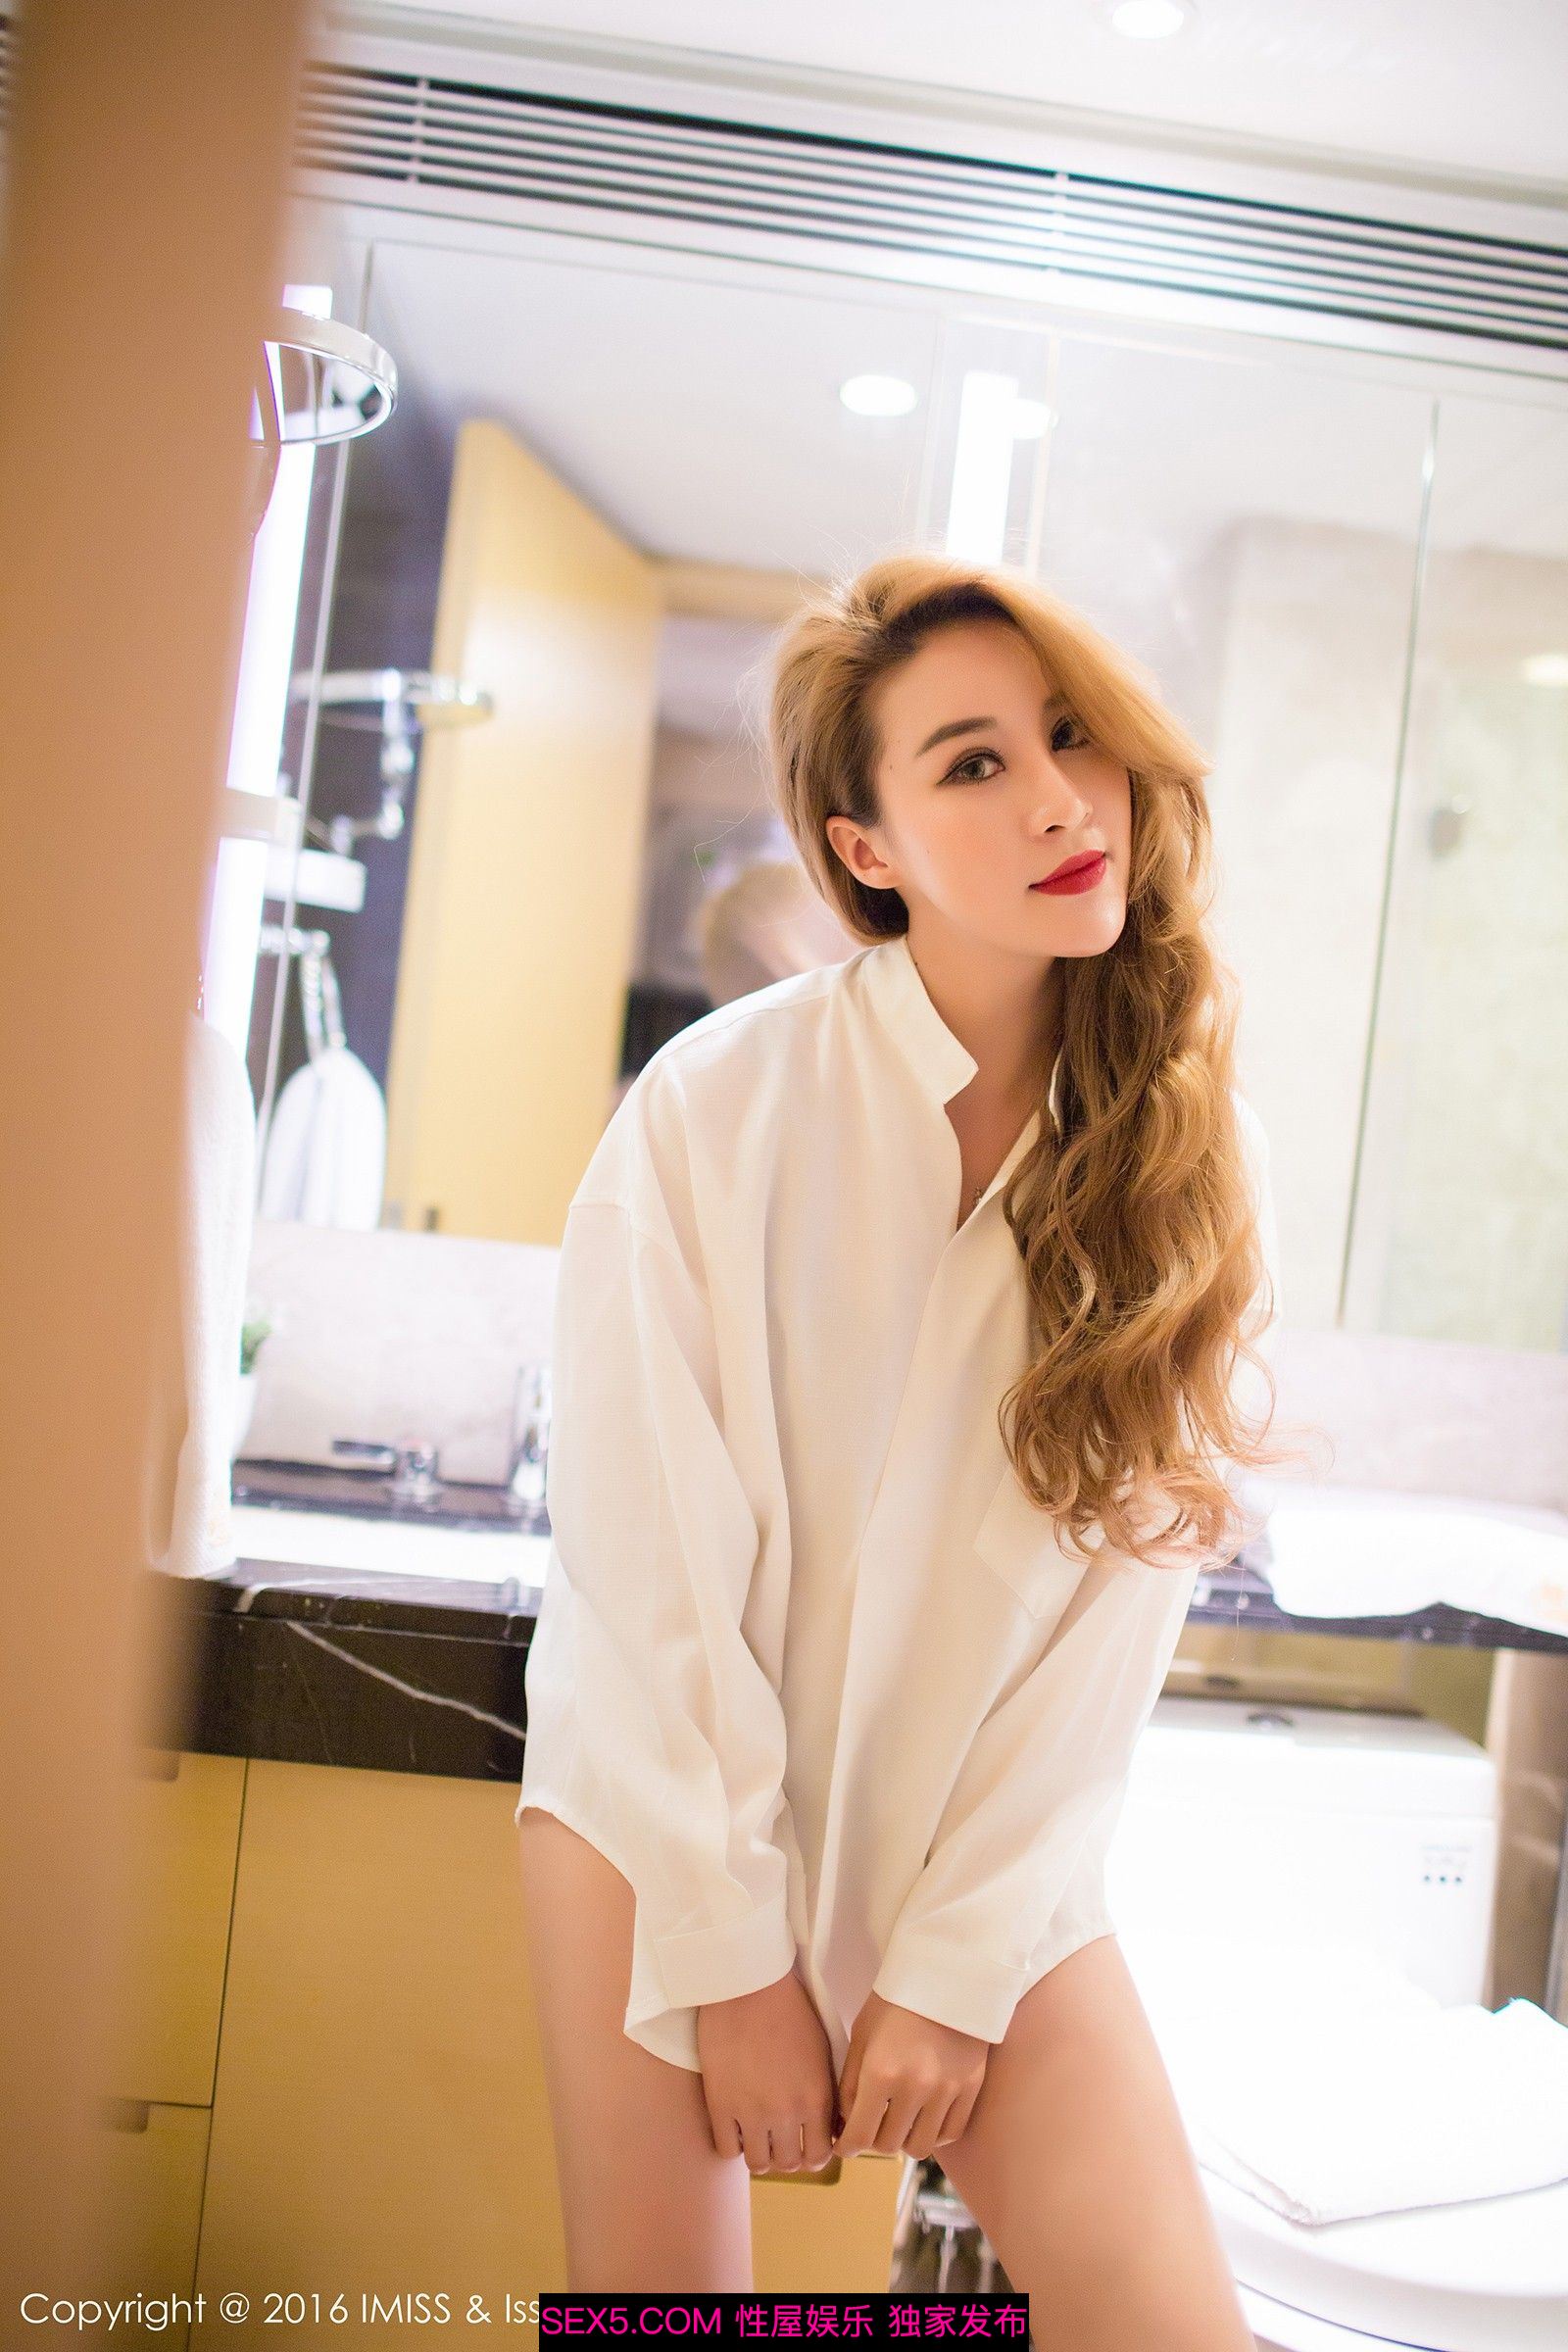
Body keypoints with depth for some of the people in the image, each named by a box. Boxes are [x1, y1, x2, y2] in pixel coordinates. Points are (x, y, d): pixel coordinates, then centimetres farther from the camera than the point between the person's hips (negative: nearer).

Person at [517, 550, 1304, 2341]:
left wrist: (958, 1963, -8)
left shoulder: (1199, 1159, -8)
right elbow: (650, 1562, -14)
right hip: (669, 1797, -1)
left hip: (994, 1839, 2)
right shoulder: (715, 1105, -16)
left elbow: (1120, 1607, -7)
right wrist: (738, 1958, -10)